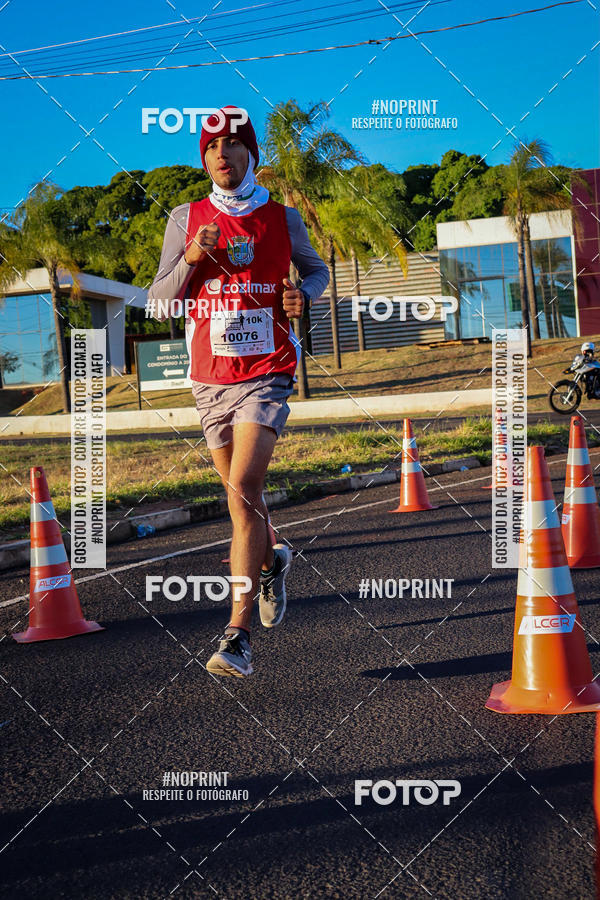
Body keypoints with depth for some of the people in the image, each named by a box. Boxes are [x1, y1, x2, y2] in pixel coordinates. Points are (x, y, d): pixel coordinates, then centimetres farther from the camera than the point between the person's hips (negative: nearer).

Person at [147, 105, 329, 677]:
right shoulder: (186, 220, 5)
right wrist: (191, 259, -13)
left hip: (265, 376, -3)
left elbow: (316, 269, 21)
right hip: (210, 378, 3)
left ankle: (237, 634, -17)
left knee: (242, 491, -18)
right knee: (241, 494, 15)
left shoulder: (282, 218, 4)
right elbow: (158, 302, 4)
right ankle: (271, 562, 48)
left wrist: (302, 294, -2)